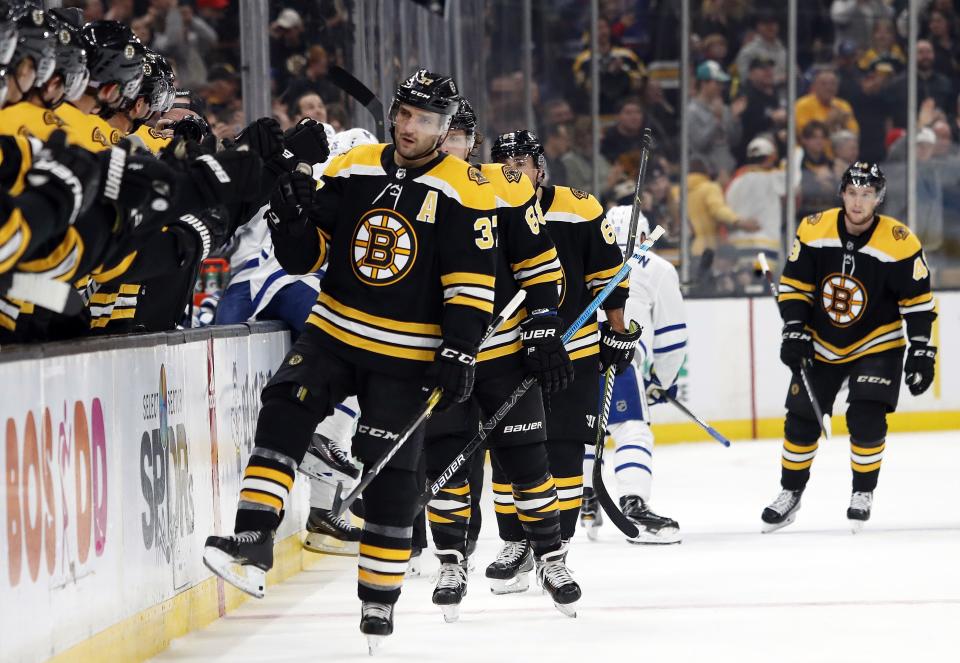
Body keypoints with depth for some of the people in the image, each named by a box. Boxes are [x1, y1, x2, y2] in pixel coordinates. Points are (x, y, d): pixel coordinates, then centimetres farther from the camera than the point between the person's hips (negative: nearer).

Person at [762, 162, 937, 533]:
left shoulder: (900, 243, -18)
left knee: (866, 419, -17)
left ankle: (863, 494, 4)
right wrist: (795, 332, -12)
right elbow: (795, 284, -3)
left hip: (877, 345, -3)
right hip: (821, 345, 3)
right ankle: (790, 495, 22)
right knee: (802, 419, 4)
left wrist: (921, 350, -12)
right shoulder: (814, 231, -12)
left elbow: (917, 299, -9)